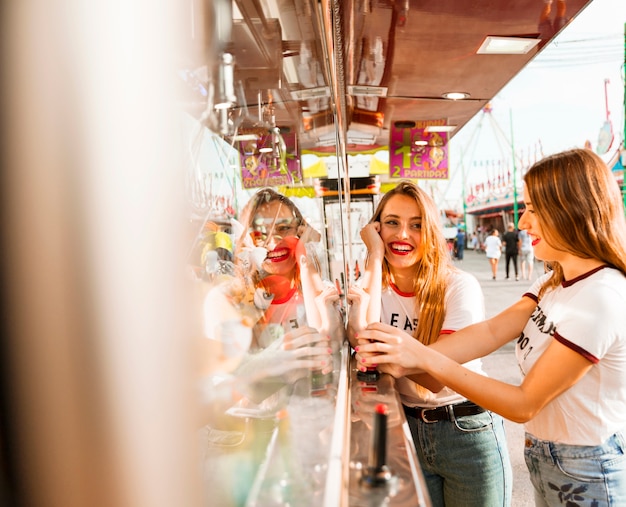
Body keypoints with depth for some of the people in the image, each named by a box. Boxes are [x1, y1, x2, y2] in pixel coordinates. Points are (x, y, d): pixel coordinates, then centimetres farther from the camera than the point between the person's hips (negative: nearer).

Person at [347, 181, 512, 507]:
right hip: (407, 429, 3)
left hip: (468, 433, -3)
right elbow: (361, 341, -24)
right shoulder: (372, 284, -4)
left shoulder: (459, 286, -17)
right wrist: (375, 259, -21)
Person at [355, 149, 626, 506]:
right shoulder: (556, 282, 1)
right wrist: (406, 361, -24)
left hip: (584, 475, -7)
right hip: (547, 458, 7)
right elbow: (492, 331, -12)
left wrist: (426, 358, -29)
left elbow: (523, 404, -24)